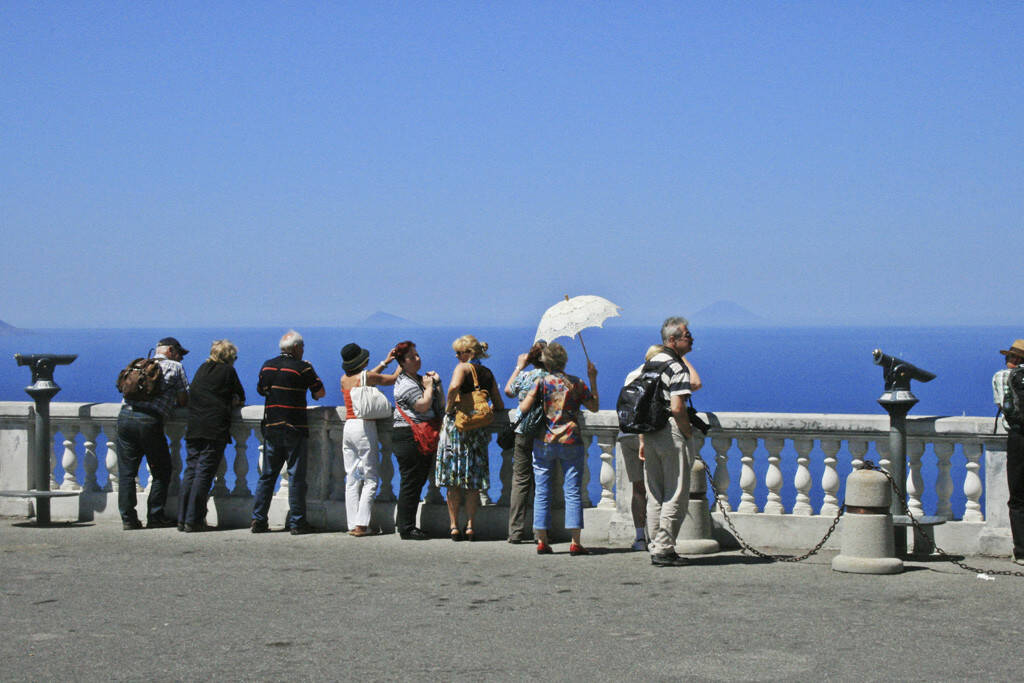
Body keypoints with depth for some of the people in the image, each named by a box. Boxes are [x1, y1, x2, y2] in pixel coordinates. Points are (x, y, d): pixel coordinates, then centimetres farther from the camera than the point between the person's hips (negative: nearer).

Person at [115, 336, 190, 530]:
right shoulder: (175, 367, 13)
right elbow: (184, 400, 14)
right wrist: (171, 400, 37)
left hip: (125, 416, 4)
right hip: (150, 420, -4)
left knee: (126, 471, 9)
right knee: (161, 471, 11)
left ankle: (128, 517, 6)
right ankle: (155, 517, 11)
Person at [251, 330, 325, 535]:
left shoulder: (267, 365, 8)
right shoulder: (303, 367, -7)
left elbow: (261, 390, 19)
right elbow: (320, 392, -3)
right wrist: (314, 394, 19)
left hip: (271, 428, 5)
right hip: (295, 428, -5)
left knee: (267, 475, 10)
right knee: (296, 476, -1)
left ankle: (258, 520, 8)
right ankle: (297, 522, -1)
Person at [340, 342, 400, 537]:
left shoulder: (344, 379, 9)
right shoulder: (366, 377, -9)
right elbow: (394, 379, 3)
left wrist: (384, 362, 30)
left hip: (348, 427, 6)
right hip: (364, 427, -6)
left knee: (352, 480, 7)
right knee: (370, 480, -2)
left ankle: (352, 524, 4)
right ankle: (361, 524, -11)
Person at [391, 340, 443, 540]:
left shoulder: (418, 379, 18)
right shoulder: (405, 383, -11)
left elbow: (439, 404, 21)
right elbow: (423, 405, -21)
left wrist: (436, 384, 9)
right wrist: (428, 387, -7)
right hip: (409, 436, -10)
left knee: (418, 481, 12)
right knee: (411, 482, -7)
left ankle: (404, 523, 18)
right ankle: (406, 528, -4)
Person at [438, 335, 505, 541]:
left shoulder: (463, 368, -5)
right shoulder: (488, 374, 11)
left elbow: (454, 386, -27)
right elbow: (499, 405, 14)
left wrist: (448, 408, -13)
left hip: (458, 423, -5)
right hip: (479, 429, 5)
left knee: (453, 479, 3)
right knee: (473, 480, 9)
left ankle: (454, 526, 2)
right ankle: (470, 526, 6)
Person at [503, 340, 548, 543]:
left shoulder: (524, 376, -6)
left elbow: (508, 391, 14)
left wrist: (519, 366, 22)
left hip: (524, 432, 0)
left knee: (520, 481, 6)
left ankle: (516, 530, 3)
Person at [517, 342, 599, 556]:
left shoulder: (541, 382, -4)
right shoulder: (577, 383, 2)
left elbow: (524, 408, -8)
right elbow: (594, 407, 12)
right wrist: (593, 381, 18)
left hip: (544, 443, 0)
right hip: (571, 442, 0)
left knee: (542, 492, 6)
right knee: (573, 492, 2)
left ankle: (542, 540, 4)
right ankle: (575, 542, -4)